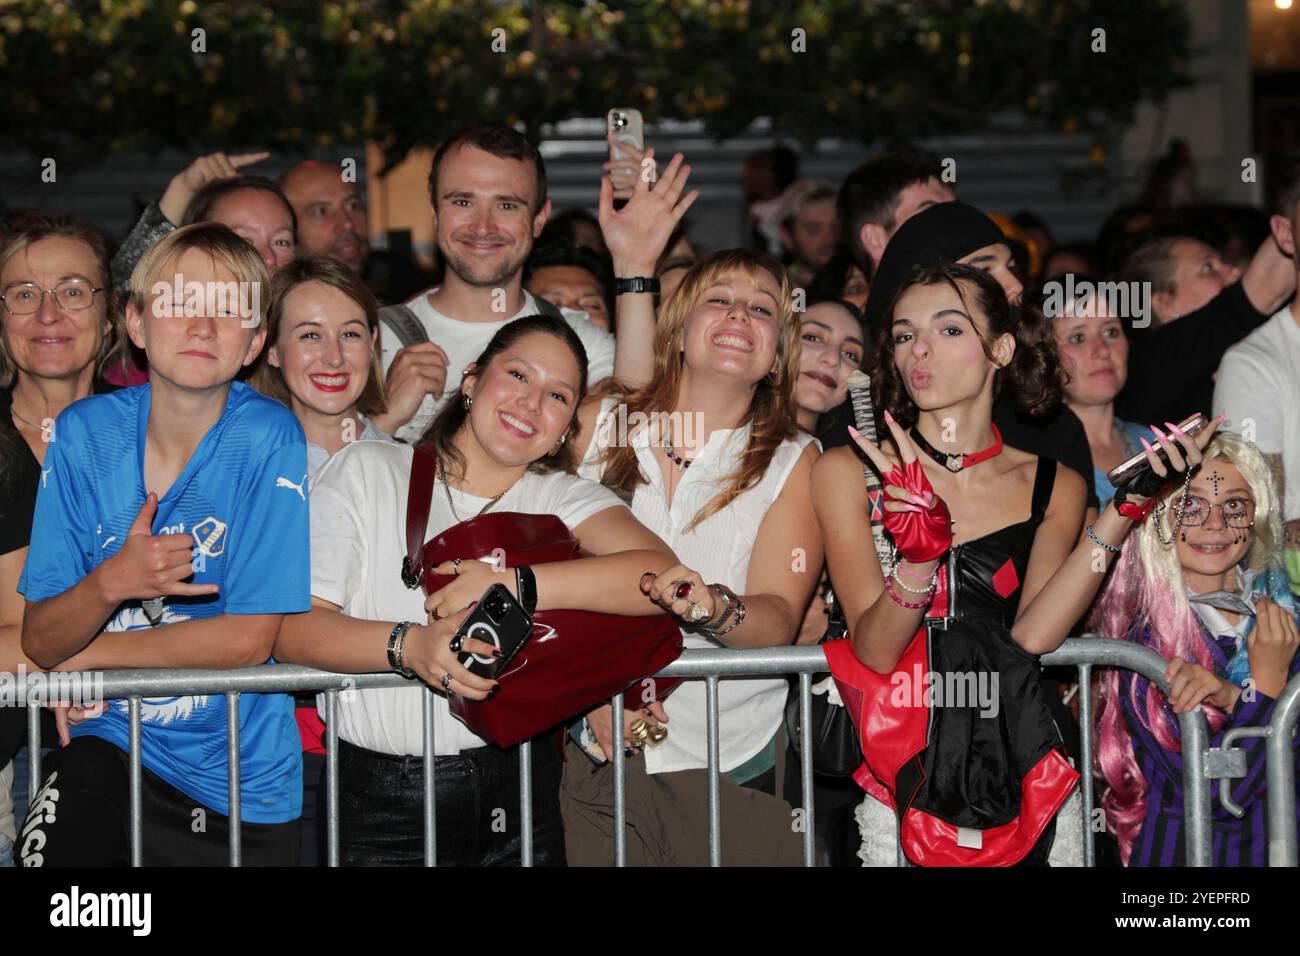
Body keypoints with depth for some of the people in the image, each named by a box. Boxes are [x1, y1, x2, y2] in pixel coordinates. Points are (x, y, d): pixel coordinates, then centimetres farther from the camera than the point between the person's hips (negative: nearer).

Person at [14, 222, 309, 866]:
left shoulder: (269, 440, -11)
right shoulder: (85, 433, -3)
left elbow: (249, 638, -13)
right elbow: (39, 640, -3)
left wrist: (88, 655, -6)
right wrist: (109, 583, -24)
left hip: (241, 778, 0)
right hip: (110, 745, 1)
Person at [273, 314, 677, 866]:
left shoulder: (565, 499, 7)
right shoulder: (365, 472, 3)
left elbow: (662, 575, -13)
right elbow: (291, 628, -8)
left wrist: (514, 584, -24)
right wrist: (408, 645, -27)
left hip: (516, 796, 1)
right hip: (376, 796, -1)